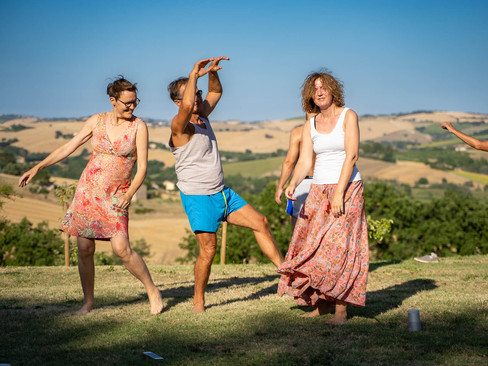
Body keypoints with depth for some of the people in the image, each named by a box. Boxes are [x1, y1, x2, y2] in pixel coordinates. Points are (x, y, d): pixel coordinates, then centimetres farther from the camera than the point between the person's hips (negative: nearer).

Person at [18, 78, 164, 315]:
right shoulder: (96, 121, 3)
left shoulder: (138, 126, -5)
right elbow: (68, 148, 9)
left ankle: (152, 291, 2)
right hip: (87, 190, 3)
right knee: (85, 249, 1)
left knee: (121, 248, -17)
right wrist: (37, 167, 4)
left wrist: (129, 195, -20)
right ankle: (88, 300, 19)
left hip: (115, 197, -3)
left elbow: (142, 167, -7)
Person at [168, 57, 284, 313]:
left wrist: (213, 73, 2)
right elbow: (187, 106, -39)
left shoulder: (201, 116, 8)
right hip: (198, 197, -8)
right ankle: (198, 301, 7)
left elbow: (216, 92, 22)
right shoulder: (180, 125, -16)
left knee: (260, 222, 8)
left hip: (222, 193, 9)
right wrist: (195, 74, -30)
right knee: (208, 249, -10)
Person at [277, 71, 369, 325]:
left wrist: (339, 192, -20)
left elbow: (351, 155, -13)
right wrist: (293, 184, -17)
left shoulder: (348, 116, -5)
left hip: (347, 188, -5)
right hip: (319, 190, 5)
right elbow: (304, 161, 3)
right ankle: (322, 304, 14)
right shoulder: (310, 125, 10)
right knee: (314, 247, 3)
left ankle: (341, 310, -7)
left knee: (339, 246, -10)